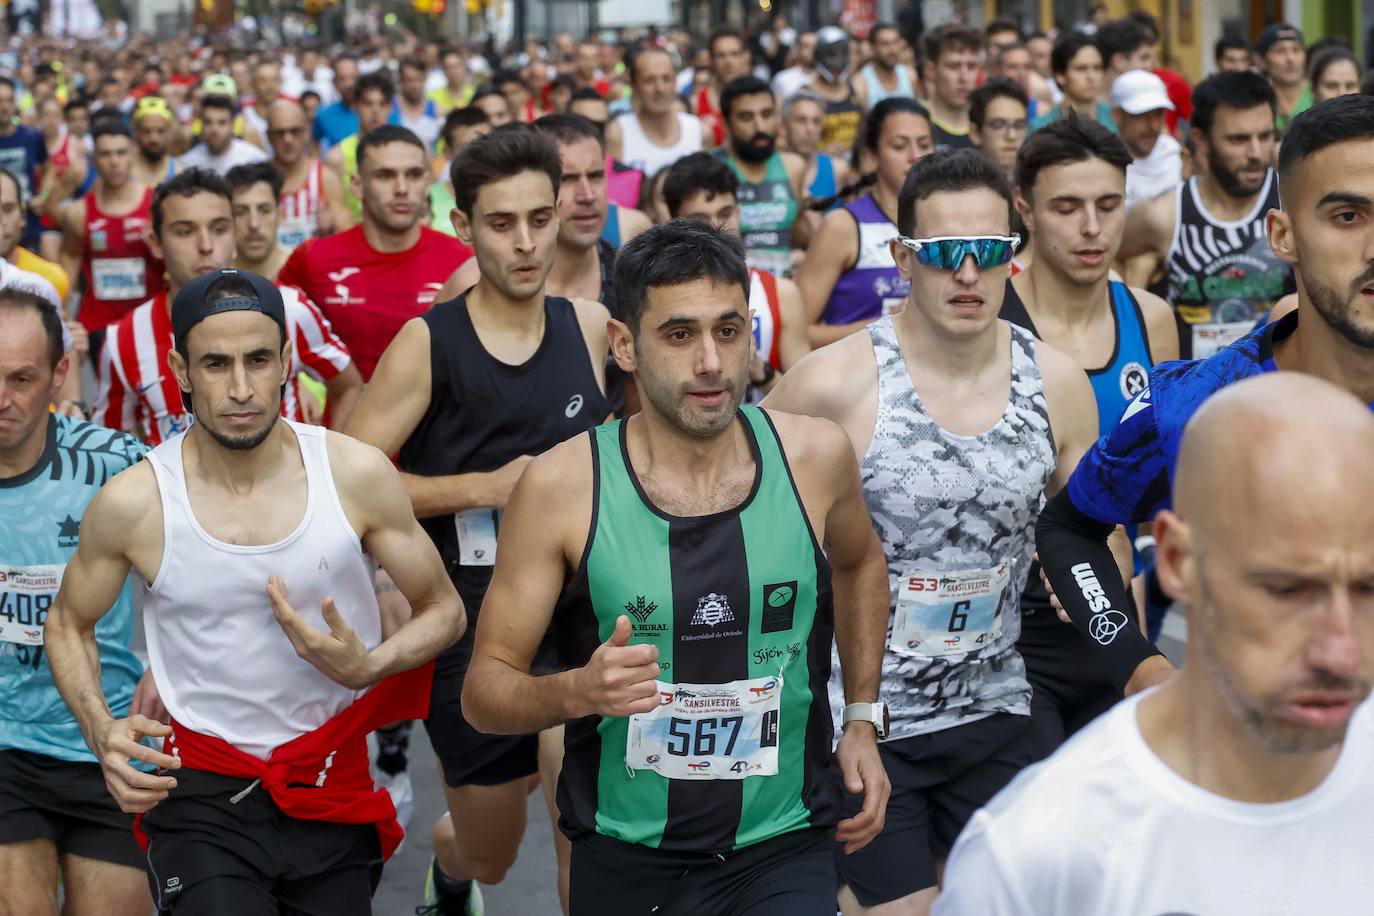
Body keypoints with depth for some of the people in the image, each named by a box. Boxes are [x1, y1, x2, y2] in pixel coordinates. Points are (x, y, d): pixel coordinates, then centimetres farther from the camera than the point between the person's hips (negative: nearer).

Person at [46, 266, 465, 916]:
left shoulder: (357, 474, -7)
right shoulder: (133, 503, -8)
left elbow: (443, 610, 4)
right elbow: (68, 624, 9)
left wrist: (368, 667, -15)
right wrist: (101, 731, -8)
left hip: (333, 796, 2)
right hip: (202, 799, -2)